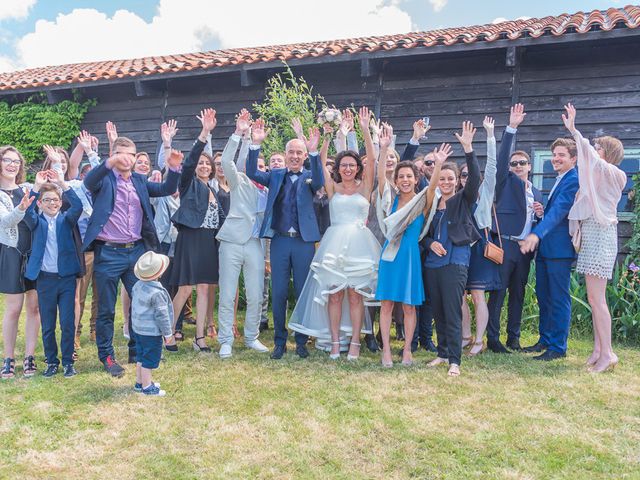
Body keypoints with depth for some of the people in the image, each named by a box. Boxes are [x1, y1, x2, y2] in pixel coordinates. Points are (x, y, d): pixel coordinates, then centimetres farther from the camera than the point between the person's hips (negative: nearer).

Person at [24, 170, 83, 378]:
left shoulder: (66, 219, 5)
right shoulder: (36, 222, 5)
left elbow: (78, 206, -14)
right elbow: (26, 211, -17)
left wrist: (62, 184, -22)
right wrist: (37, 186, -26)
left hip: (67, 277, 0)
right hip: (45, 279, 1)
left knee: (68, 323, 2)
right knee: (47, 325, 9)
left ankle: (68, 362, 16)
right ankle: (51, 362, 23)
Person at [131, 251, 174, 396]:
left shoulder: (138, 285, 2)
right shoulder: (157, 293, -24)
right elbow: (161, 314, -20)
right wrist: (168, 332, -10)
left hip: (138, 328, 9)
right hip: (151, 332, -9)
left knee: (141, 357, 20)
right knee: (149, 359, 2)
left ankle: (140, 382, 32)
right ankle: (147, 387, 10)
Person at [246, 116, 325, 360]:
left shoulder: (309, 177, 5)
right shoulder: (275, 175, 9)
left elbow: (319, 181, -17)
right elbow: (252, 173, -5)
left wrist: (314, 152, -30)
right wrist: (255, 144, -17)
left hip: (304, 241, -1)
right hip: (279, 240, 1)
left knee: (303, 293, 6)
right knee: (278, 294, 5)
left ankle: (301, 341, 19)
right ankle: (279, 341, 18)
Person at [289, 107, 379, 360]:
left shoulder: (364, 187, 7)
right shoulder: (332, 188, 10)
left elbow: (371, 160, -3)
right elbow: (321, 162, 2)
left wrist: (365, 130, -10)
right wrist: (327, 135, -6)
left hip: (359, 243, -1)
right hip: (334, 243, 1)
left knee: (356, 296, 1)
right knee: (334, 294, 2)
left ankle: (355, 342, 7)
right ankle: (335, 342, 9)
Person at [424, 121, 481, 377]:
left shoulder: (463, 200, 1)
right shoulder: (432, 204, 13)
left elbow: (475, 177, -16)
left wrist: (468, 148, -24)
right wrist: (431, 243, -5)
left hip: (455, 261, -5)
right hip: (433, 261, 5)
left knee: (453, 313, -9)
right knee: (437, 312, 11)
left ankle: (454, 360, -4)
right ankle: (442, 353, 24)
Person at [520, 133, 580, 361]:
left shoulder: (574, 181, -12)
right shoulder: (559, 180, 19)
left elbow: (558, 211, -24)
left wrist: (536, 234, -33)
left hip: (560, 248, -10)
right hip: (544, 246, 10)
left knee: (559, 297, -2)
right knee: (543, 295, 15)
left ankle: (558, 346, 7)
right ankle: (545, 340, 27)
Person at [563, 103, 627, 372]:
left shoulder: (611, 173, -6)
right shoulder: (598, 175, 20)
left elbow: (591, 157, -23)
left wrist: (573, 130, -27)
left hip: (601, 235, -9)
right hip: (590, 235, 9)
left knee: (596, 298, -9)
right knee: (594, 298, 9)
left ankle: (607, 353, -3)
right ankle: (598, 351, 14)